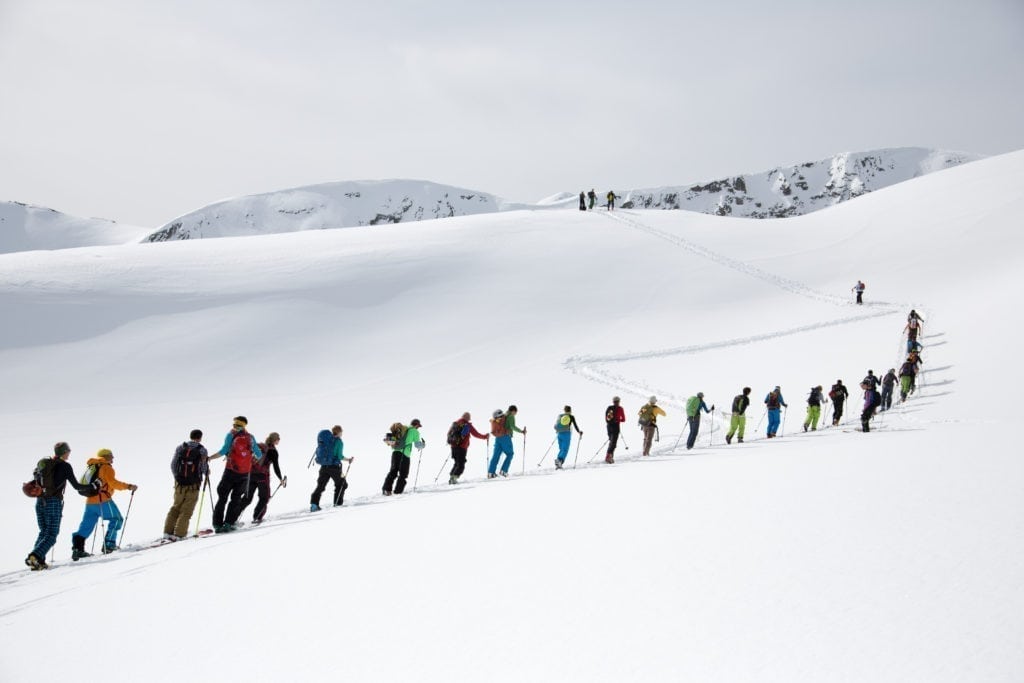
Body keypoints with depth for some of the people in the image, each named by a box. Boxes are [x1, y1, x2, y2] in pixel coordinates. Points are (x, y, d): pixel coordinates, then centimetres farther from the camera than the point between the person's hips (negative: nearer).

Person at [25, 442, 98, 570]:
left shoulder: (42, 464, 10)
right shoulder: (64, 466, -6)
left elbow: (36, 483, 16)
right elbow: (76, 486, -5)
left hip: (40, 501, 6)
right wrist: (93, 487, 7)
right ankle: (34, 556, -22)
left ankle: (38, 561, 3)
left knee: (43, 532, 17)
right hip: (54, 502, -6)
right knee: (51, 535, -2)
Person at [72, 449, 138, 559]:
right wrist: (128, 487, -18)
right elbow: (113, 482, -18)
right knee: (116, 519, 6)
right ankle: (108, 544, -1)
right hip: (103, 501, -8)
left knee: (86, 526, 8)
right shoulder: (106, 467, -5)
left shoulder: (92, 467, 20)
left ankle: (77, 549, -1)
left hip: (90, 501, 8)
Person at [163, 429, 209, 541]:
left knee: (176, 507, 16)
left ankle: (168, 531, 13)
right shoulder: (202, 450, -7)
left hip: (180, 483, 3)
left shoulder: (180, 448, 2)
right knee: (186, 510, 3)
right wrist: (207, 472, 14)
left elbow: (173, 465, 3)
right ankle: (179, 533, -2)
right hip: (194, 485, -3)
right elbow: (204, 467, -8)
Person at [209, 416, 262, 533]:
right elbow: (259, 455, 9)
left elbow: (224, 451, -14)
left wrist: (209, 458, -10)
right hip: (245, 473, 2)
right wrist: (252, 457, 31)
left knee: (222, 498, 6)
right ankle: (228, 523, 1)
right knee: (236, 499, 11)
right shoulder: (250, 438, 6)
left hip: (231, 471, -2)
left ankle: (218, 524, -1)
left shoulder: (231, 435, -2)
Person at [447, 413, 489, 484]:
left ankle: (451, 476, 13)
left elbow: (449, 433, 17)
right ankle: (454, 477, -14)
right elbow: (476, 434, -2)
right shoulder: (468, 425, -6)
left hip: (453, 446, 6)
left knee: (457, 463, 21)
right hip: (462, 448, -6)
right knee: (461, 465, 1)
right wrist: (485, 436, 12)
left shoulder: (455, 423, 8)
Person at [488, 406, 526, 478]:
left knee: (496, 455, 5)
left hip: (497, 438, 7)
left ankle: (491, 472, -2)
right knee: (509, 454, 5)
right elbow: (512, 426, -17)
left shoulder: (503, 416, 19)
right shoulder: (510, 416, -4)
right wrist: (521, 431, -14)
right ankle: (503, 471, -4)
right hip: (505, 437, -7)